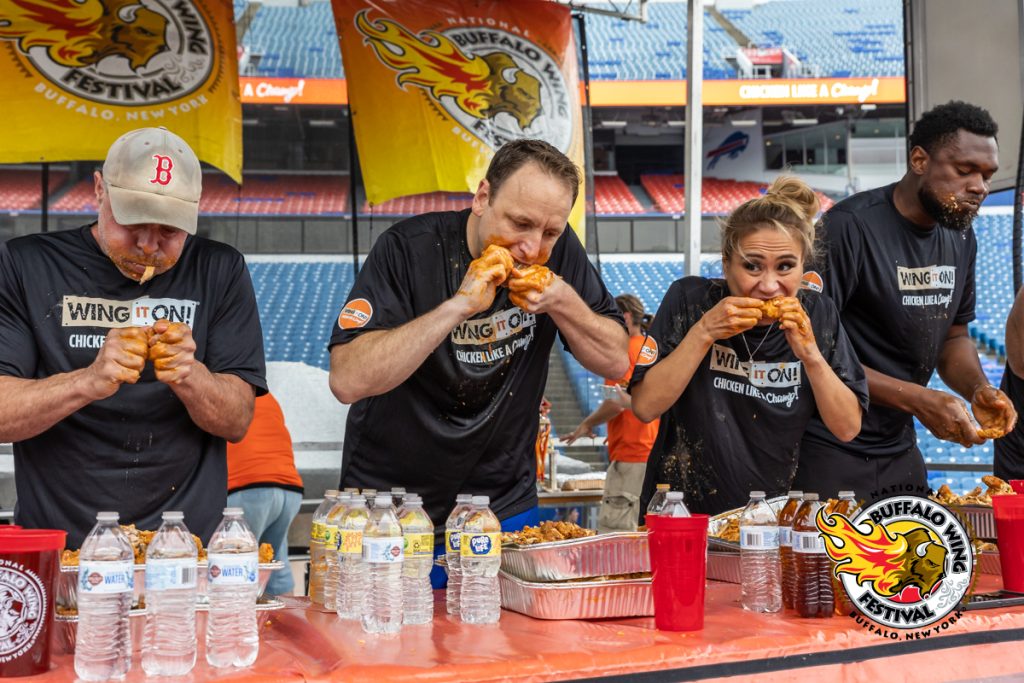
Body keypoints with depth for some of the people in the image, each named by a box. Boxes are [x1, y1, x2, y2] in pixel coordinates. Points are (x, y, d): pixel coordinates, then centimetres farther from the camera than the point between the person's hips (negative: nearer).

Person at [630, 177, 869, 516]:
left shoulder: (817, 313, -1)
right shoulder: (690, 299, -8)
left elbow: (847, 428, -2)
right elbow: (645, 406, -12)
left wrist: (810, 354, -15)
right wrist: (703, 332, -20)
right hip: (682, 510, -2)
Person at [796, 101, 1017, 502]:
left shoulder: (960, 236, 6)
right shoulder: (849, 227, -18)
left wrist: (977, 388, -5)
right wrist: (916, 400, -23)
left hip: (900, 449, 7)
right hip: (829, 451, -7)